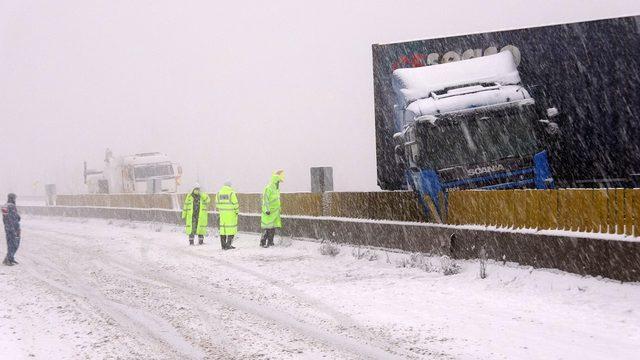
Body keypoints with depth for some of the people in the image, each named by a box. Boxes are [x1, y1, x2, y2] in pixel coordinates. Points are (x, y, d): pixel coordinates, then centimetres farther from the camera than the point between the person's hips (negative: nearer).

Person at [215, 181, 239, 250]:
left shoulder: (219, 192, 8)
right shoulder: (231, 192, -9)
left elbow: (217, 203, 12)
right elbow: (235, 203, -10)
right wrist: (237, 211, 2)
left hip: (222, 213, 6)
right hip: (231, 213, -6)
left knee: (223, 228, 9)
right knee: (231, 228, 0)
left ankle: (223, 245, 9)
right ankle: (228, 244, -5)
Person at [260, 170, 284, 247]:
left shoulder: (277, 189, 14)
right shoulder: (268, 188, -15)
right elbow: (265, 200, -20)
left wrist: (279, 209, 24)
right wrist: (267, 210, -27)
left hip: (275, 211, 9)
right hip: (269, 212, -9)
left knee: (273, 227, 8)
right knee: (268, 228, -10)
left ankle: (270, 242, 14)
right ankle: (262, 242, -6)